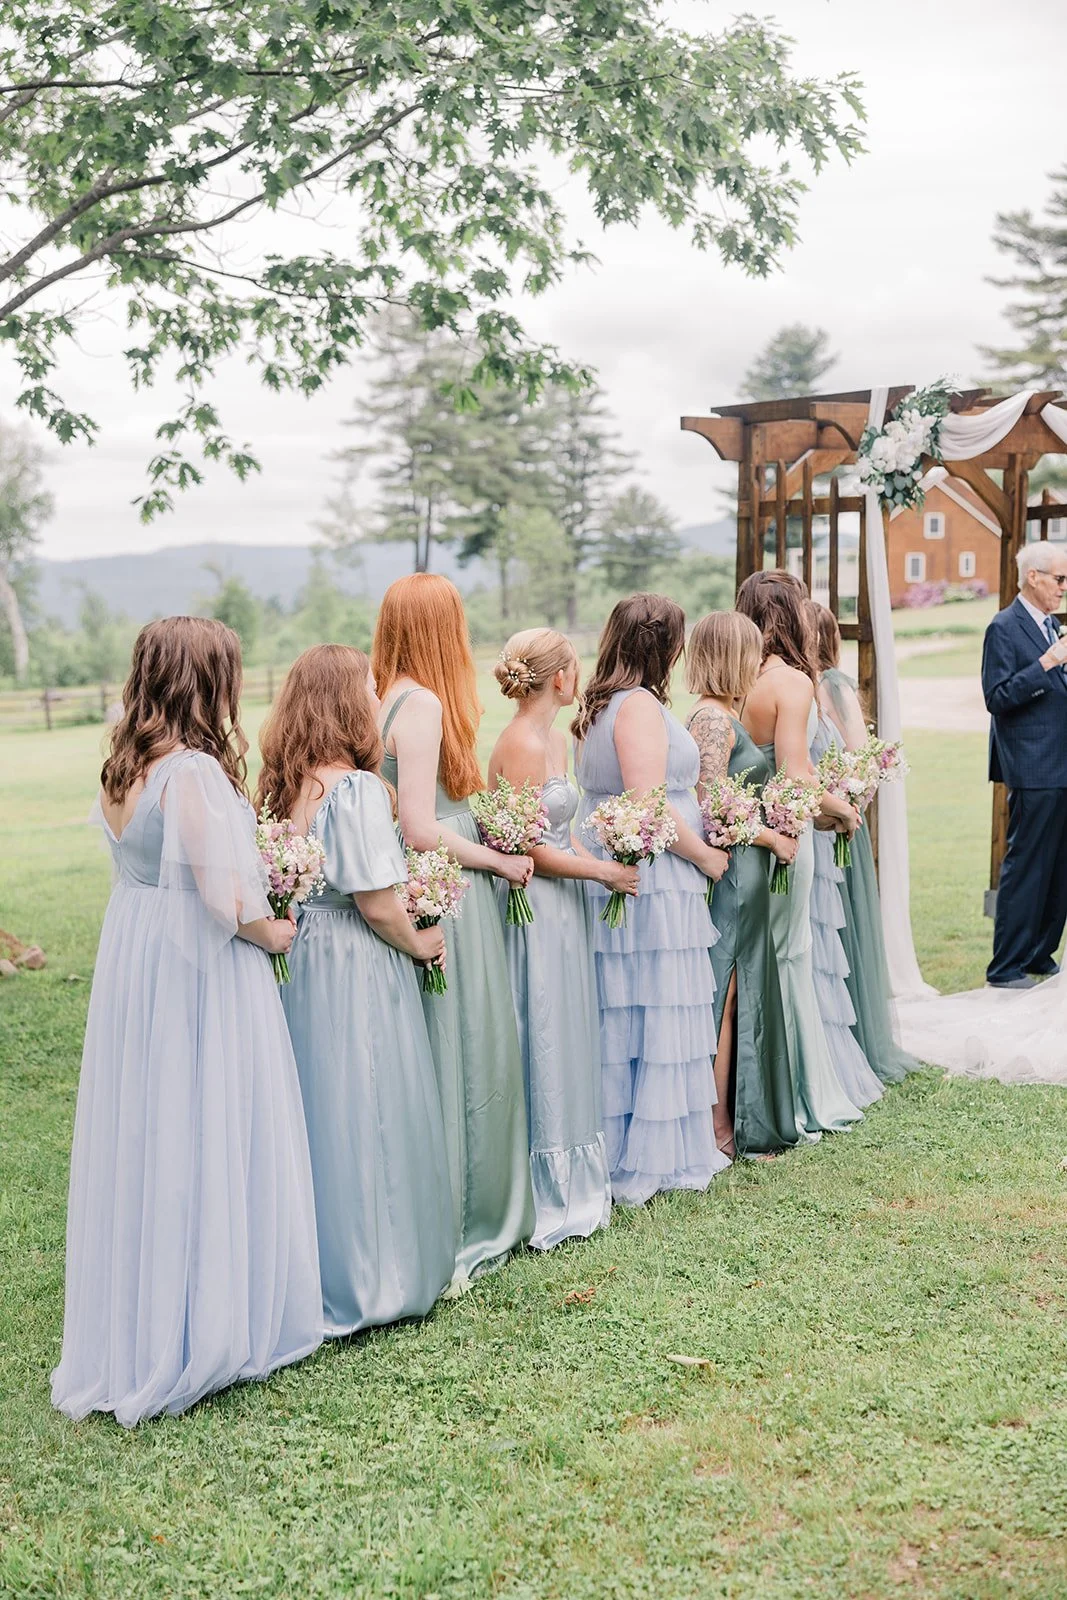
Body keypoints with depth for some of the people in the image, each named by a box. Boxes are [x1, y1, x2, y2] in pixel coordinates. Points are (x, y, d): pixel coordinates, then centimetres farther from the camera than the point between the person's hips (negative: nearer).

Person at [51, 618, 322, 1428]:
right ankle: (207, 1325, 16)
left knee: (142, 1140, 17)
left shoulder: (122, 770, 5)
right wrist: (274, 933, -6)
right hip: (200, 978, -8)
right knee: (207, 1143, 4)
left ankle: (134, 1328, 31)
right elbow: (226, 901, -24)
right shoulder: (196, 773, -21)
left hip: (132, 967, 9)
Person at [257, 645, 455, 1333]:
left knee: (317, 1108, 16)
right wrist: (420, 941, -3)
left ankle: (319, 1271, 28)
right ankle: (374, 1273, 14)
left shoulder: (286, 786, 5)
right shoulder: (356, 789, -19)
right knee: (365, 1116, 3)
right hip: (356, 967, -8)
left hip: (302, 960, 8)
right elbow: (377, 900, -19)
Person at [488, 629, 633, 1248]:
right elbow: (528, 850, -19)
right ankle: (547, 1198, 10)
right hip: (535, 912, -10)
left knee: (571, 1044, 15)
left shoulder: (555, 739, 12)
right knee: (543, 1049, -1)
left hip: (564, 912, 10)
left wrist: (605, 862, 4)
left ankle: (576, 1180, 27)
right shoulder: (520, 744, -18)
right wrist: (603, 871, -10)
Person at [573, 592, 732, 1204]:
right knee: (658, 1019, -1)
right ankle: (651, 1158, 7)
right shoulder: (641, 705, -14)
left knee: (625, 1021, 13)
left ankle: (619, 1152, 20)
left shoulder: (599, 707, 15)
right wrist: (705, 856, -8)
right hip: (654, 888, -9)